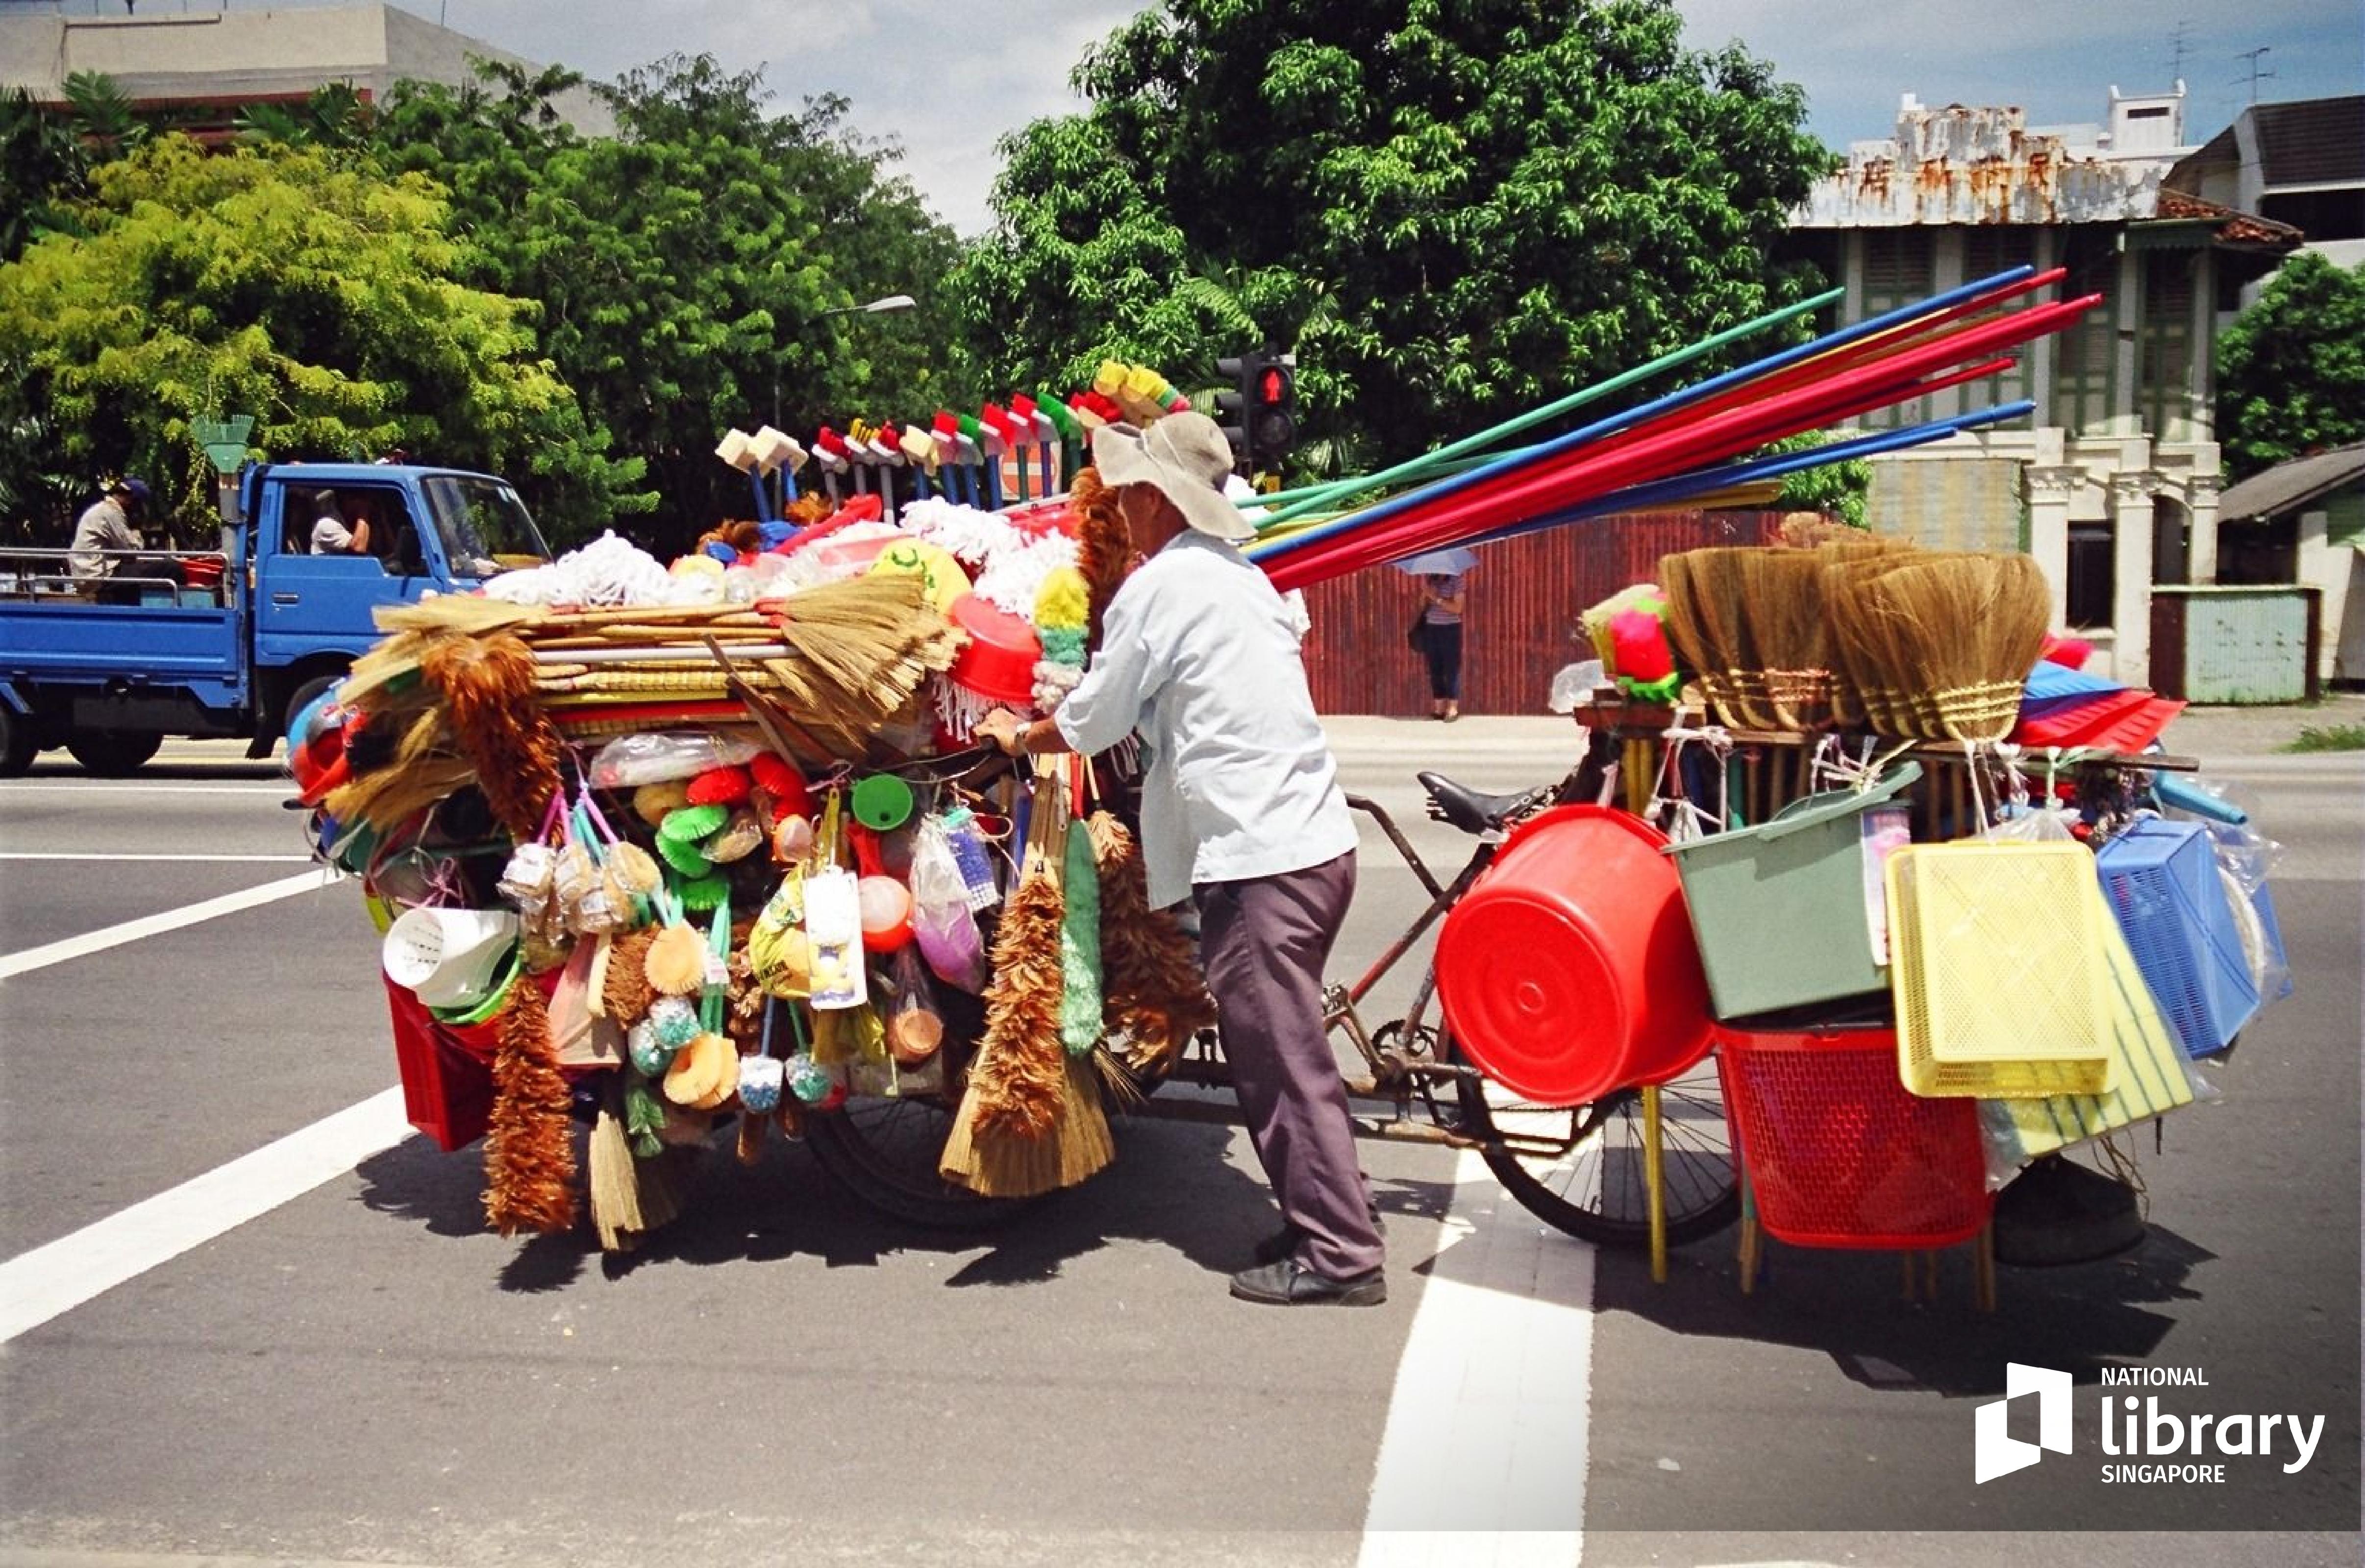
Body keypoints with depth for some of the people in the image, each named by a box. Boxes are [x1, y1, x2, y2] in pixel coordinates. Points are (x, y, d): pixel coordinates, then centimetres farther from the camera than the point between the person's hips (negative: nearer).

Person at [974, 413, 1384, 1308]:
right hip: (1312, 842, 9)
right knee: (1280, 1049, 16)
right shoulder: (1240, 577, 19)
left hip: (1257, 862, -9)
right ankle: (1325, 1228, 21)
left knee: (1279, 1058, -4)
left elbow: (1092, 722, -2)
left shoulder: (1161, 586, -9)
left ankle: (1340, 1253, 0)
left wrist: (1017, 737, 17)